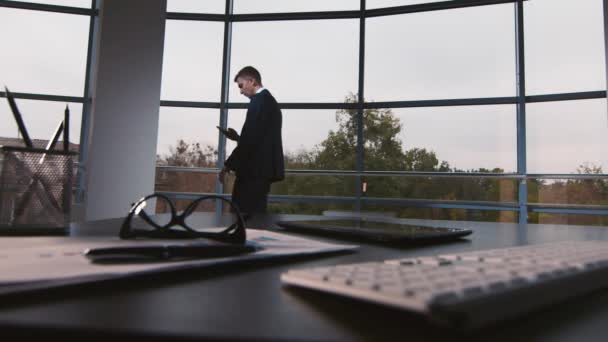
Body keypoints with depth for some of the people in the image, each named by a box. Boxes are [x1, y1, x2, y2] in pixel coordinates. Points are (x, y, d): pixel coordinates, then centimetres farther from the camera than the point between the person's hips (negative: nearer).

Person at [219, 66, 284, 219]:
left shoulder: (259, 100, -11)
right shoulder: (269, 101, 20)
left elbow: (250, 138, -19)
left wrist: (228, 165, -12)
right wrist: (238, 137, 13)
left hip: (254, 170, -10)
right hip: (264, 169, 10)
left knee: (243, 214, -9)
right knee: (255, 215, 11)